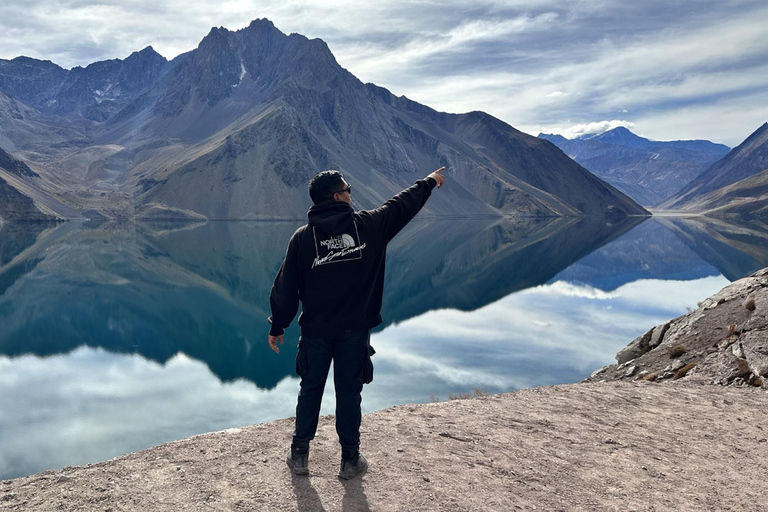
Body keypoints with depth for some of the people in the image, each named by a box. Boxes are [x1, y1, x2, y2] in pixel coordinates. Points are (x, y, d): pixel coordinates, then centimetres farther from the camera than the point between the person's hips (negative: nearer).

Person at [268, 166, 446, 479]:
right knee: (349, 393, 9)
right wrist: (429, 182, 27)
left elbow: (286, 287, -2)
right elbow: (403, 206, 10)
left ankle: (299, 455, 25)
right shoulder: (369, 225, -6)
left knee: (310, 390, 15)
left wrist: (277, 327, 7)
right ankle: (350, 460, 21)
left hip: (315, 330, 1)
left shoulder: (302, 236, -4)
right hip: (355, 330, -1)